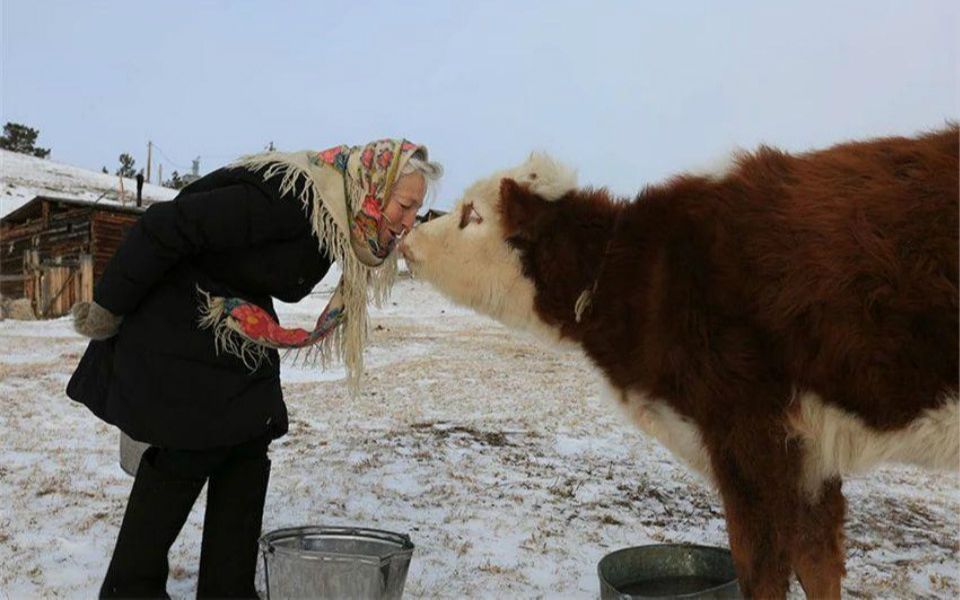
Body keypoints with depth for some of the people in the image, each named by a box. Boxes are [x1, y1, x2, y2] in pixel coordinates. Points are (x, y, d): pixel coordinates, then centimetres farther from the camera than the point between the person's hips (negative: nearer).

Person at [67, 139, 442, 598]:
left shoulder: (336, 219, 0)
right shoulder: (286, 197, -30)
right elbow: (166, 229, -28)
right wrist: (108, 310, -19)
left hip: (240, 338, 9)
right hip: (176, 333, -9)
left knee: (247, 455, 6)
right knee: (184, 456, -3)